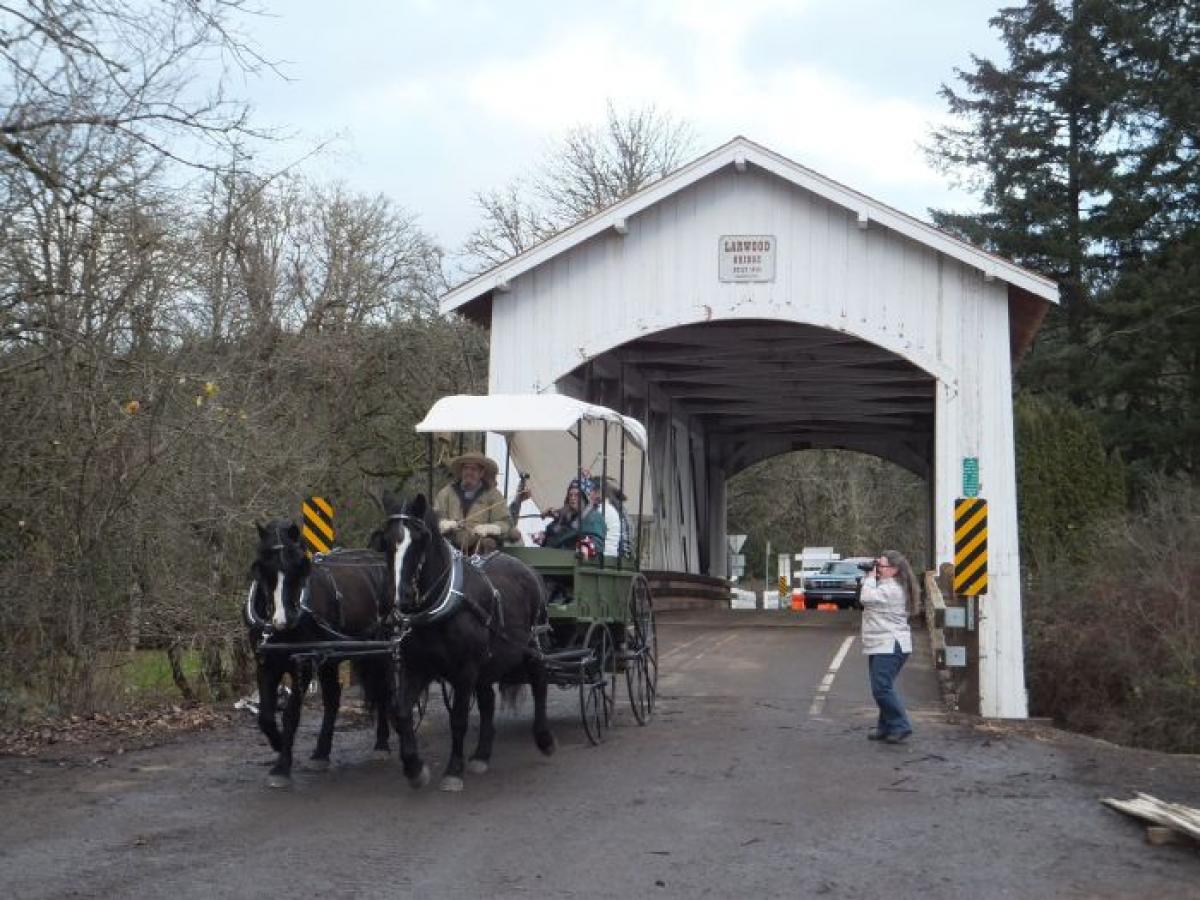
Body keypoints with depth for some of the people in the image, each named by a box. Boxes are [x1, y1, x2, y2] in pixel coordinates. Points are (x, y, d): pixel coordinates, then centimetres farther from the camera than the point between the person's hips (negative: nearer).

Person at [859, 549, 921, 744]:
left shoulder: (892, 589, -17)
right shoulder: (886, 586, 17)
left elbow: (866, 598, -24)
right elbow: (867, 598, 18)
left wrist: (871, 578, -10)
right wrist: (869, 577, 8)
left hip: (889, 647, -11)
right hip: (880, 646, 11)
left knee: (882, 688, -14)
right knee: (881, 688, 13)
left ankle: (900, 727, -8)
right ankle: (886, 728, 20)